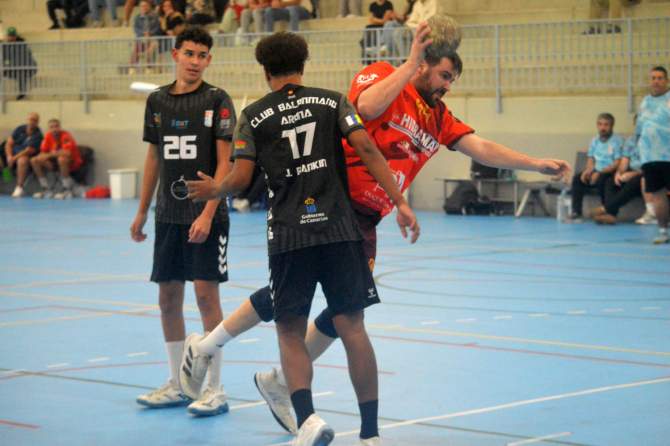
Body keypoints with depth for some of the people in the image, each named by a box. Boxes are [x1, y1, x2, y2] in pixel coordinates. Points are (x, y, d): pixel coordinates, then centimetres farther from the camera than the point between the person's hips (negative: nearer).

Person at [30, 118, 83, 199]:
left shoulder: (66, 136, -20)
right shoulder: (48, 136, -1)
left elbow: (67, 153, -33)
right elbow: (43, 153, 1)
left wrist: (50, 154, -25)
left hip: (72, 163, -7)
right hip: (56, 161, 7)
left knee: (61, 159, -40)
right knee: (34, 161, -6)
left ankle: (67, 190, -29)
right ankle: (47, 190, -4)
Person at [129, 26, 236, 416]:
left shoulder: (217, 101, -6)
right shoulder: (158, 101, 9)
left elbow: (224, 162, -10)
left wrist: (207, 213, -18)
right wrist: (142, 212, 15)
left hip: (206, 215, -5)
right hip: (169, 215, 5)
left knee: (206, 294, -7)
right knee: (168, 298, 8)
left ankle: (215, 390, 0)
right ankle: (177, 385, 19)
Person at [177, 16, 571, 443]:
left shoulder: (439, 119, 16)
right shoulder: (382, 74, -2)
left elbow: (482, 148, 11)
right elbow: (367, 107, -23)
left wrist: (536, 164, 1)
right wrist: (411, 62, -22)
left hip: (363, 219, 7)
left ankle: (279, 384, 17)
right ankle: (206, 346, 9)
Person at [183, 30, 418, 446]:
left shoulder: (253, 116, 6)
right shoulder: (333, 102, 8)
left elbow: (241, 178, 0)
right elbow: (367, 149, -4)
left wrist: (214, 189, 22)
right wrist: (400, 202, -5)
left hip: (288, 236, -1)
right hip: (338, 227, 1)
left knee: (290, 333, 8)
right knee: (352, 326, 3)